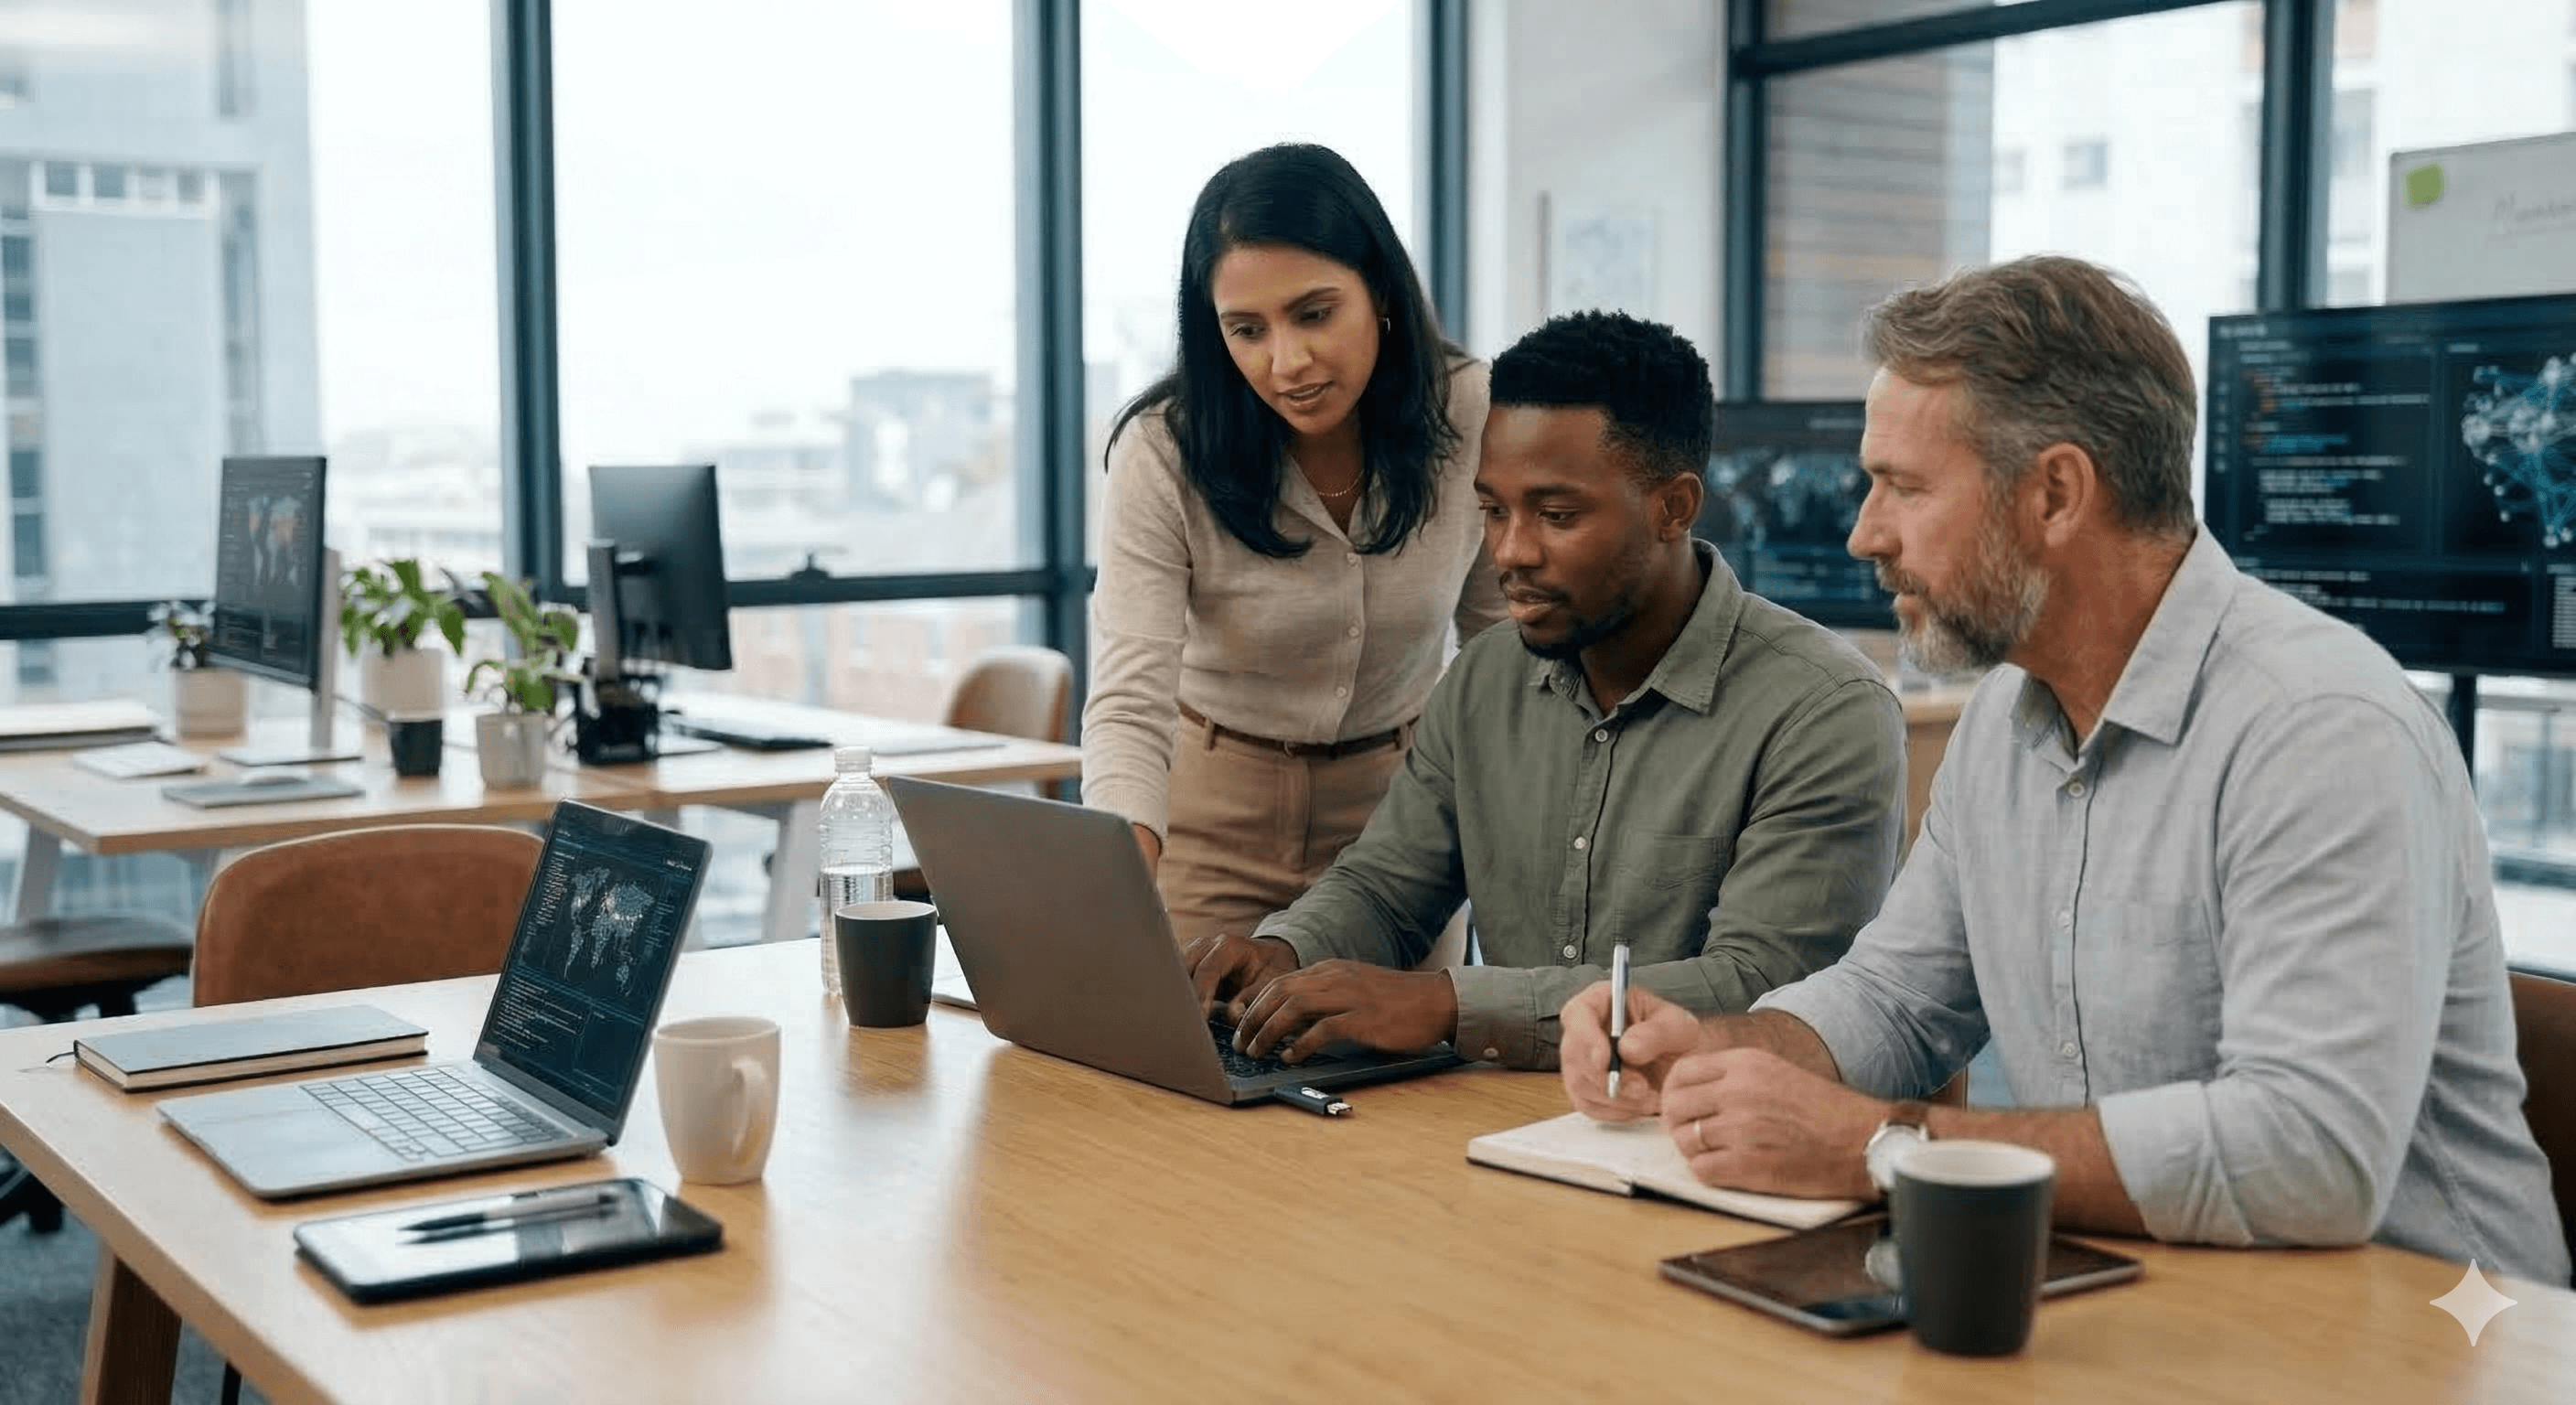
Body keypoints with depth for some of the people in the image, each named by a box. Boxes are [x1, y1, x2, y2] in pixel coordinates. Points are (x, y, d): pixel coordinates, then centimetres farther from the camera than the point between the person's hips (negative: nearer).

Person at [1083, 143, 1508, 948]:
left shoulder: (1470, 416, -14)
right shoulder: (1164, 453, -21)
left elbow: (1509, 650, 1)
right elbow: (1129, 705, -28)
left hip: (1400, 798, 2)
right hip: (1216, 807, -1)